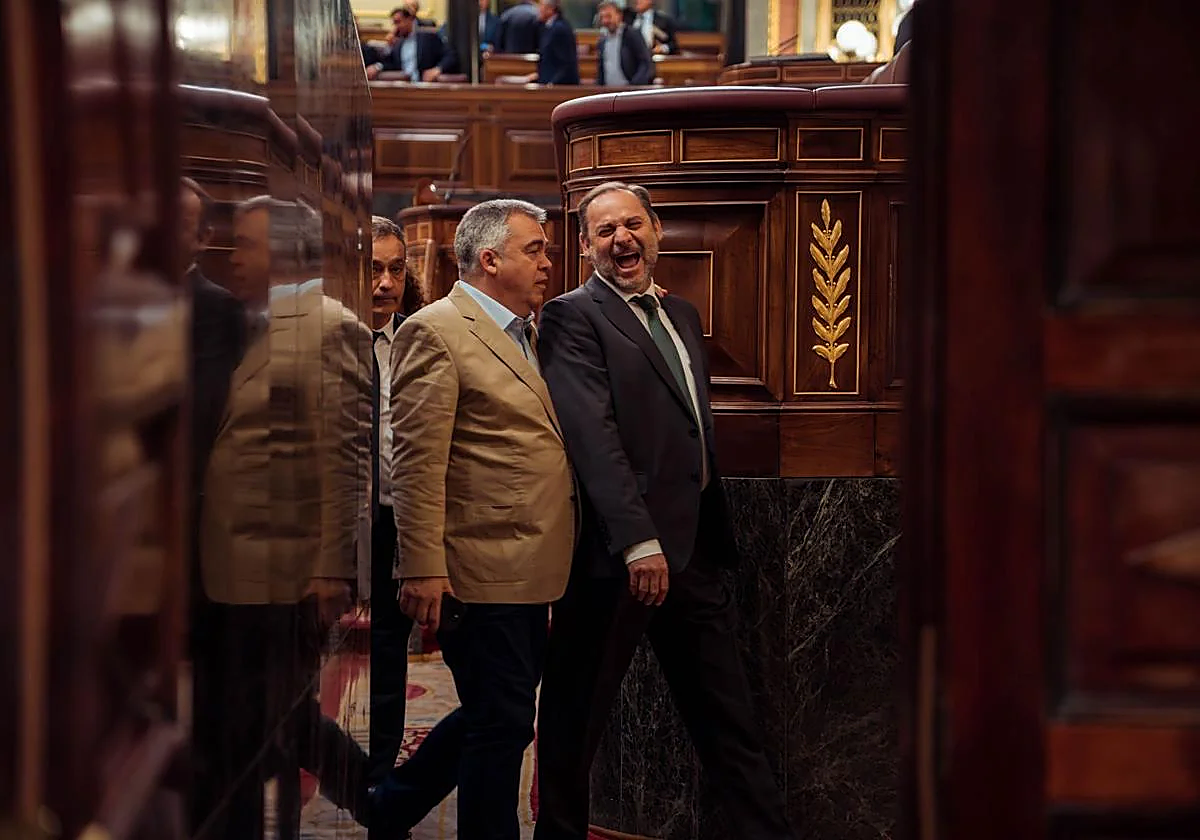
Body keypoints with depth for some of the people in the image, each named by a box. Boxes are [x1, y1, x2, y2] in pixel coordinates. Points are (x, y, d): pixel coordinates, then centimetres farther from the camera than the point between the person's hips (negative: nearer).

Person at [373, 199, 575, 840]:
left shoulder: (526, 334, 17)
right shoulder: (436, 331, -11)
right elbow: (416, 461, -16)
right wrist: (423, 568, -21)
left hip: (526, 574, 9)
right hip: (480, 571, -9)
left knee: (494, 717, 18)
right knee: (502, 725, -1)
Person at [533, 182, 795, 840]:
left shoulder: (682, 315, 18)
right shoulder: (573, 317, -7)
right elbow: (593, 434, -18)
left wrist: (716, 533, 14)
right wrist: (638, 542, -25)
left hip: (694, 549, 7)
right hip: (618, 555, -7)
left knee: (728, 717, 10)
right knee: (575, 721, 5)